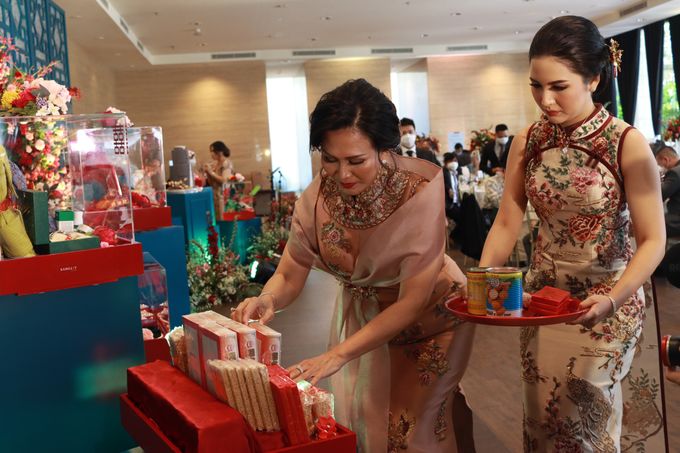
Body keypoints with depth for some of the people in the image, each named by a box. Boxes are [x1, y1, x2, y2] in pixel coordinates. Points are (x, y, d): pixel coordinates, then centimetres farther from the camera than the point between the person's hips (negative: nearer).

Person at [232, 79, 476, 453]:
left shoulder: (419, 190, -31)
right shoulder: (319, 195, -20)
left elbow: (413, 301, -30)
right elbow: (289, 275, -9)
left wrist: (338, 354, -37)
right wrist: (267, 301, -33)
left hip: (428, 315, -3)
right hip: (362, 313, 4)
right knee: (359, 419, 13)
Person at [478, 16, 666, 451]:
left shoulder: (627, 144, -15)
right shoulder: (527, 143, -3)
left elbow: (652, 240, -15)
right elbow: (506, 224, -1)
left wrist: (613, 300, -29)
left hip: (606, 302, -4)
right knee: (543, 416, 15)